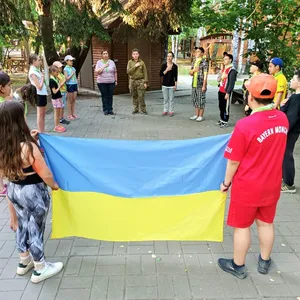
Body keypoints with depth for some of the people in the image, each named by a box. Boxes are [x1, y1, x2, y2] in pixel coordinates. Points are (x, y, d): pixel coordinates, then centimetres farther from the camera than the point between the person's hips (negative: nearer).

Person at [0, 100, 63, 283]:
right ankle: (40, 269, 29)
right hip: (33, 192, -7)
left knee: (23, 225, 25)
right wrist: (53, 185, 0)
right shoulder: (28, 147, -29)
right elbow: (45, 174, -20)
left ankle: (24, 262, 45)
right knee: (35, 229, 9)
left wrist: (29, 138, 8)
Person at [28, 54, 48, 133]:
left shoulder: (36, 70, 11)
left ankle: (42, 132, 21)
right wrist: (43, 78, -9)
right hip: (39, 95, -9)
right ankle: (40, 133, 9)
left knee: (43, 114, 13)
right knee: (40, 115, 0)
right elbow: (39, 87, -20)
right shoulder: (32, 72, -15)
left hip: (43, 94, 9)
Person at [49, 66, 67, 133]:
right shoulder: (52, 81, -18)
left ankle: (58, 125, 23)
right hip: (56, 99, -9)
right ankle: (56, 127, 9)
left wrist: (62, 83, 5)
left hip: (58, 98, 9)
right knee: (57, 114, 0)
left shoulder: (55, 79, 10)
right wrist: (60, 86, -23)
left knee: (58, 113, 14)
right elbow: (54, 91, -21)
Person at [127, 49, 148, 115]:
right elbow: (128, 72, -7)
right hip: (132, 81, 2)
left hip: (140, 81, -2)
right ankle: (135, 109, 17)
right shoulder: (130, 62, 5)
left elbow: (145, 73, 1)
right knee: (134, 96, 6)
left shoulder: (142, 62, 2)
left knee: (141, 96, -5)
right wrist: (135, 66, -15)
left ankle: (143, 109, 5)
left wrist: (145, 82, -5)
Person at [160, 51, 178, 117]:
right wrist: (166, 70, -15)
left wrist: (175, 85, -2)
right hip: (164, 84, 1)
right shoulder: (164, 65, 2)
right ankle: (165, 110, 16)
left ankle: (171, 111, 8)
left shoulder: (175, 66, 0)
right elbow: (160, 74, -4)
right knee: (165, 98, 7)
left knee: (171, 99, 1)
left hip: (171, 85, -1)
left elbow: (176, 77, 2)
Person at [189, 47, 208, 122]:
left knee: (201, 100, -1)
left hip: (201, 85, -7)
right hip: (194, 84, 7)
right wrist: (193, 70, -6)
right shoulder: (194, 62, 13)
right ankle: (196, 115, 20)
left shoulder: (204, 63, -8)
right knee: (195, 99, 11)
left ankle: (200, 116, 6)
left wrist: (204, 86, -17)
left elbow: (205, 75, -12)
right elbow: (190, 73, 16)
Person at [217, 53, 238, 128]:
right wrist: (220, 78, 11)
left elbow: (231, 83, -19)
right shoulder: (224, 68, 14)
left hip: (226, 92, -9)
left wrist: (228, 93, -21)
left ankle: (225, 122, 8)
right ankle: (222, 120, 27)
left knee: (226, 107, -1)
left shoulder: (232, 70, -15)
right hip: (221, 91, 9)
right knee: (221, 106, 15)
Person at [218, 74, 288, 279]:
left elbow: (234, 161, -17)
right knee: (266, 223, 22)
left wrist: (226, 182, -2)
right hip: (272, 184, 6)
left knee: (242, 226, 12)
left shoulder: (245, 125, -25)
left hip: (247, 186, -5)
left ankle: (238, 266, 31)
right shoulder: (283, 119, -7)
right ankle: (265, 262, 41)